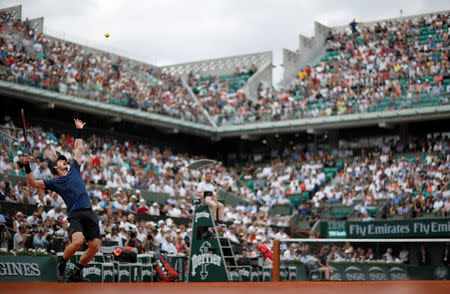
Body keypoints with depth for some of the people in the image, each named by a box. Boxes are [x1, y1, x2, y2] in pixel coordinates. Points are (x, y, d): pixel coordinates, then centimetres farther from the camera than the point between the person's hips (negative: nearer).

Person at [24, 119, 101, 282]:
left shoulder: (74, 170, 23)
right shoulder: (54, 183, 11)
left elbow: (78, 149, 33)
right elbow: (33, 183, 3)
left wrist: (79, 131, 35)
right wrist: (27, 167, -7)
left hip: (89, 212, 5)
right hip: (75, 214, -5)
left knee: (95, 247, -4)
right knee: (77, 240, -28)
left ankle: (75, 273, 12)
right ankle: (61, 265, -2)